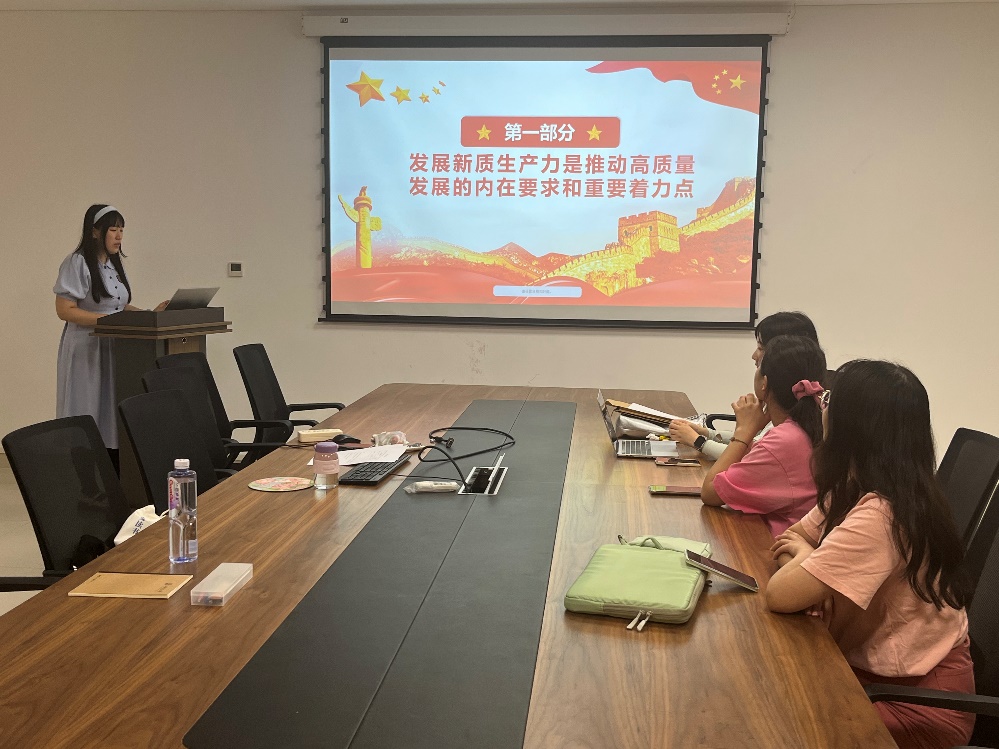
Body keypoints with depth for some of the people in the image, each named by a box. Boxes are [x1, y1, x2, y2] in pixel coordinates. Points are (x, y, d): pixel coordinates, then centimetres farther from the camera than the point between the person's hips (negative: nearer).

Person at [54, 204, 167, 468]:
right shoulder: (77, 263, -8)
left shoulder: (114, 264, 16)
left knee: (113, 421, 5)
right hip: (86, 351, -7)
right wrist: (107, 320, -21)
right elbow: (65, 310, -14)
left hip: (115, 350, 7)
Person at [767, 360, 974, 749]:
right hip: (880, 664, 7)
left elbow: (779, 595, -31)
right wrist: (807, 566, -15)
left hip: (917, 697, -7)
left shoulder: (879, 516, -30)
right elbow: (789, 540, 6)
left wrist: (804, 556, -10)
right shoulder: (857, 489, -1)